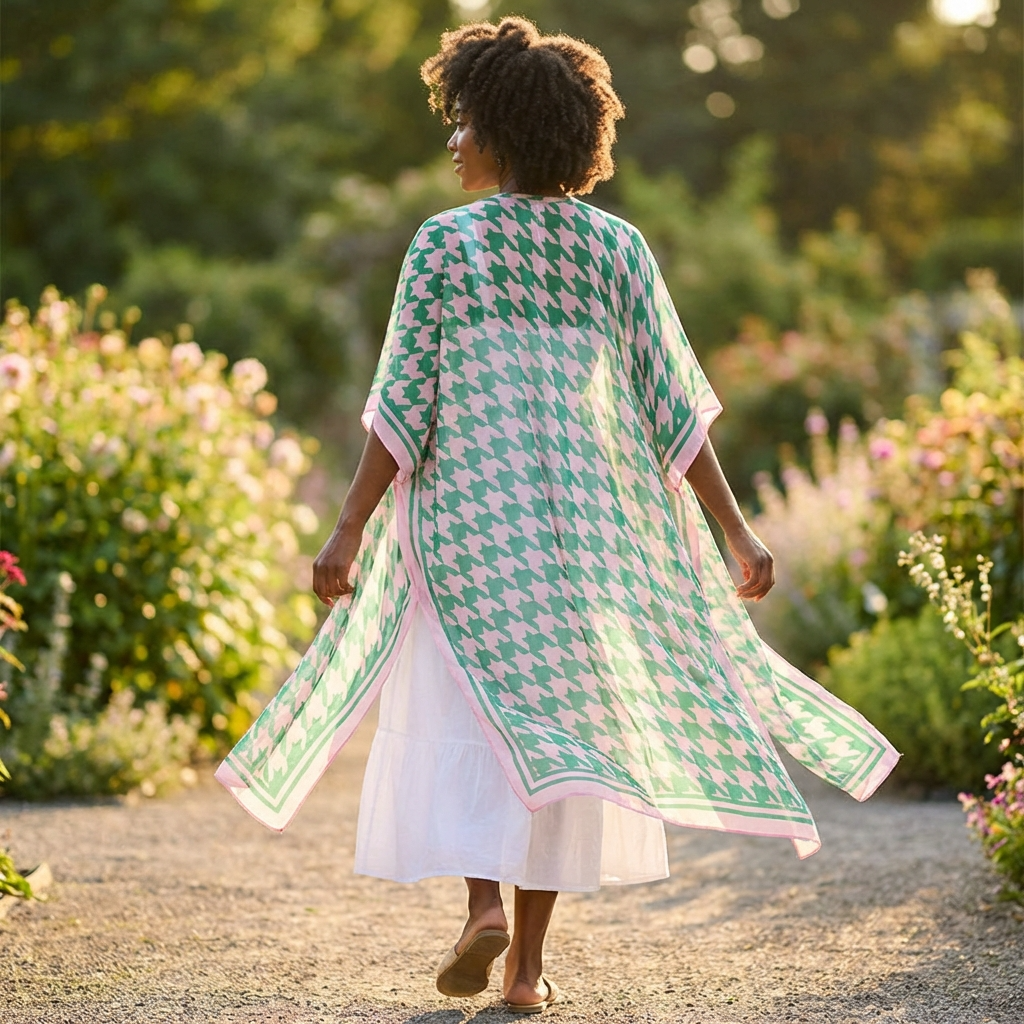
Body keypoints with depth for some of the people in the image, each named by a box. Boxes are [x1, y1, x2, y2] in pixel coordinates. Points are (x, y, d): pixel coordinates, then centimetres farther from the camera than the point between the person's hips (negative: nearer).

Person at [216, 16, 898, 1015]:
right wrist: (734, 529, 3)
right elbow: (674, 403, 1)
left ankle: (485, 902, -14)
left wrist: (352, 527, -6)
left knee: (464, 713, 7)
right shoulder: (617, 248, 4)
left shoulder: (447, 243, -4)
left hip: (470, 512, -3)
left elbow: (404, 400, -8)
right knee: (562, 719, 8)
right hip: (585, 518, 3)